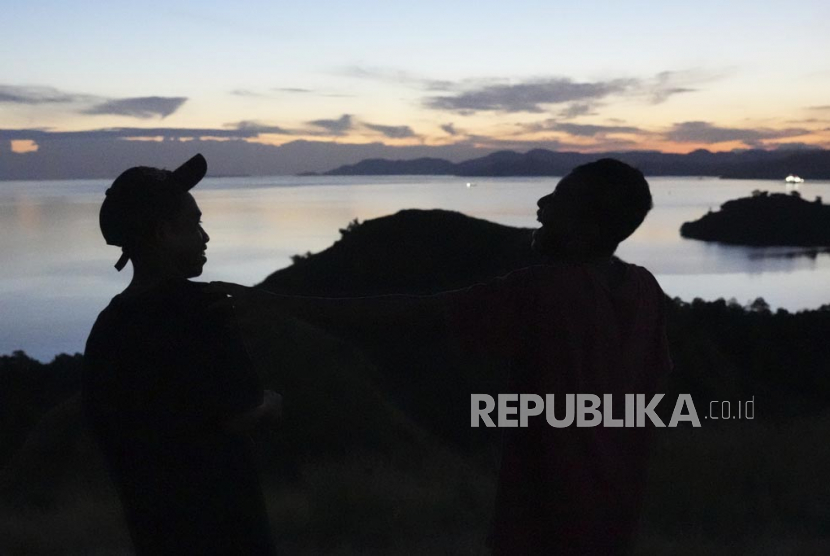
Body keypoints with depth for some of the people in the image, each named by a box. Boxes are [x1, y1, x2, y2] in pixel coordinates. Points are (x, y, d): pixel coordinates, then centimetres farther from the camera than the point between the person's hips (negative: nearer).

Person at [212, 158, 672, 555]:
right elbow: (650, 386, 9)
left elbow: (405, 313, -26)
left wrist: (266, 299, -24)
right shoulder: (644, 290, -2)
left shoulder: (543, 291, -23)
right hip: (612, 509, 8)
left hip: (553, 515, -7)